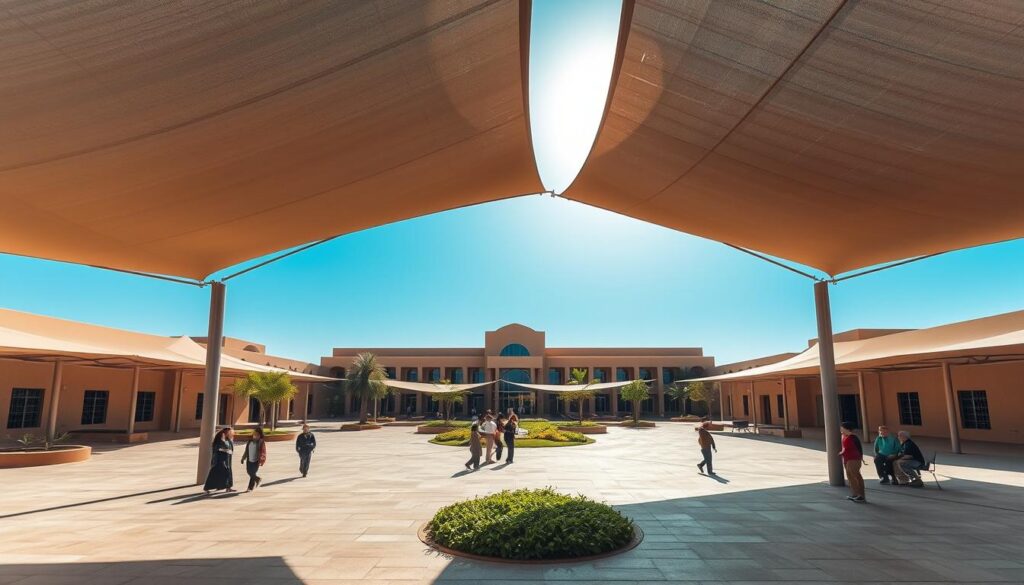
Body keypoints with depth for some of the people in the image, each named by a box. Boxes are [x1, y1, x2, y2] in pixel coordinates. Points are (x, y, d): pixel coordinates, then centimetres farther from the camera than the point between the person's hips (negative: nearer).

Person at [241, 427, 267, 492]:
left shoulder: (261, 442, -10)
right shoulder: (250, 441, 5)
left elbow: (263, 452, -10)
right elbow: (246, 450, 13)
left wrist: (261, 461, -15)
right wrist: (243, 458, 12)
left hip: (256, 461, -6)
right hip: (249, 460, 6)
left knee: (252, 474, -4)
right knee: (249, 472, 14)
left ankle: (250, 487, 10)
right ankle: (258, 479, 39)